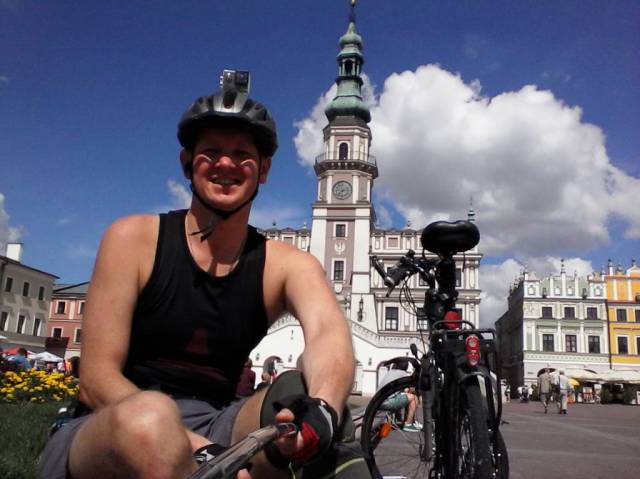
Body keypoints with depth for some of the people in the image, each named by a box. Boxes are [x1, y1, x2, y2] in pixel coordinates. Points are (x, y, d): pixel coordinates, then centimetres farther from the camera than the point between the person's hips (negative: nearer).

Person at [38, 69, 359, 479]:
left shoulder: (286, 264, 0)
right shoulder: (134, 238, -5)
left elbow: (329, 331, -21)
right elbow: (97, 378, -11)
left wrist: (320, 410, -46)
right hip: (110, 436, -3)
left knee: (300, 400, -26)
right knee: (149, 415, -37)